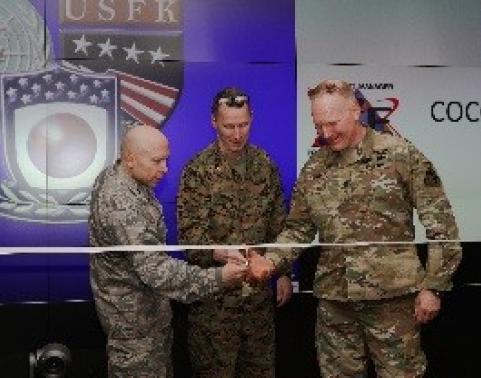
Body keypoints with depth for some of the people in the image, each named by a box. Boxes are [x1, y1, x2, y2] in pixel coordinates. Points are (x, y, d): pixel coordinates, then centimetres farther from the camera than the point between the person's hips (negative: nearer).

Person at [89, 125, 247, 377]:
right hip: (132, 316, -10)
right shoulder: (122, 207, -32)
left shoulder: (112, 175, 1)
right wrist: (217, 278, -37)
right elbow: (155, 270, -36)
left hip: (148, 305, 10)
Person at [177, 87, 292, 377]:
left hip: (258, 286, 4)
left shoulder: (265, 164, 4)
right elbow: (189, 232, -15)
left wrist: (284, 272, 9)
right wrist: (218, 252, -33)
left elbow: (278, 224, 11)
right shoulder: (198, 171, -11)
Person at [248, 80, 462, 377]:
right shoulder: (313, 170, 8)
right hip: (334, 299, 4)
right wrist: (270, 261, -5)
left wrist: (432, 286, -7)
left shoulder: (400, 155, -5)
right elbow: (298, 229, 13)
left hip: (393, 296, -4)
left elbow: (441, 223, -4)